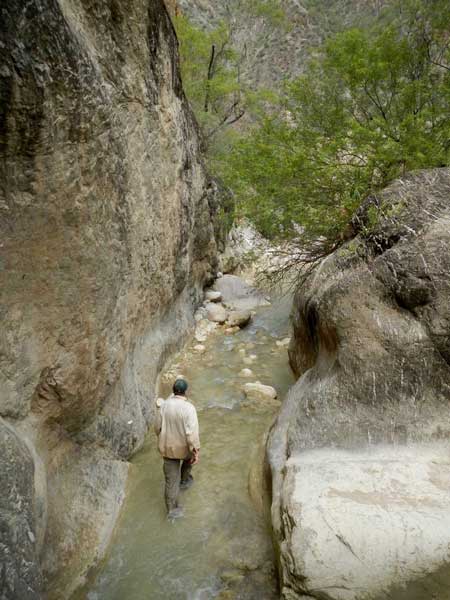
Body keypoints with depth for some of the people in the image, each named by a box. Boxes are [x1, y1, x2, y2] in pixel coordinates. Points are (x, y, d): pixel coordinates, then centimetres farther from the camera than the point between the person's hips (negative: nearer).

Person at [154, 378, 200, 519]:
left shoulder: (163, 405, -8)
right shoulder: (189, 408, -23)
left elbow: (157, 427, 2)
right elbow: (192, 432, -27)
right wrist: (196, 451, -21)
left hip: (167, 448, 3)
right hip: (183, 447, -3)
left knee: (171, 478, 13)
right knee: (189, 456, 33)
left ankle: (172, 509, 16)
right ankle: (185, 480, 48)